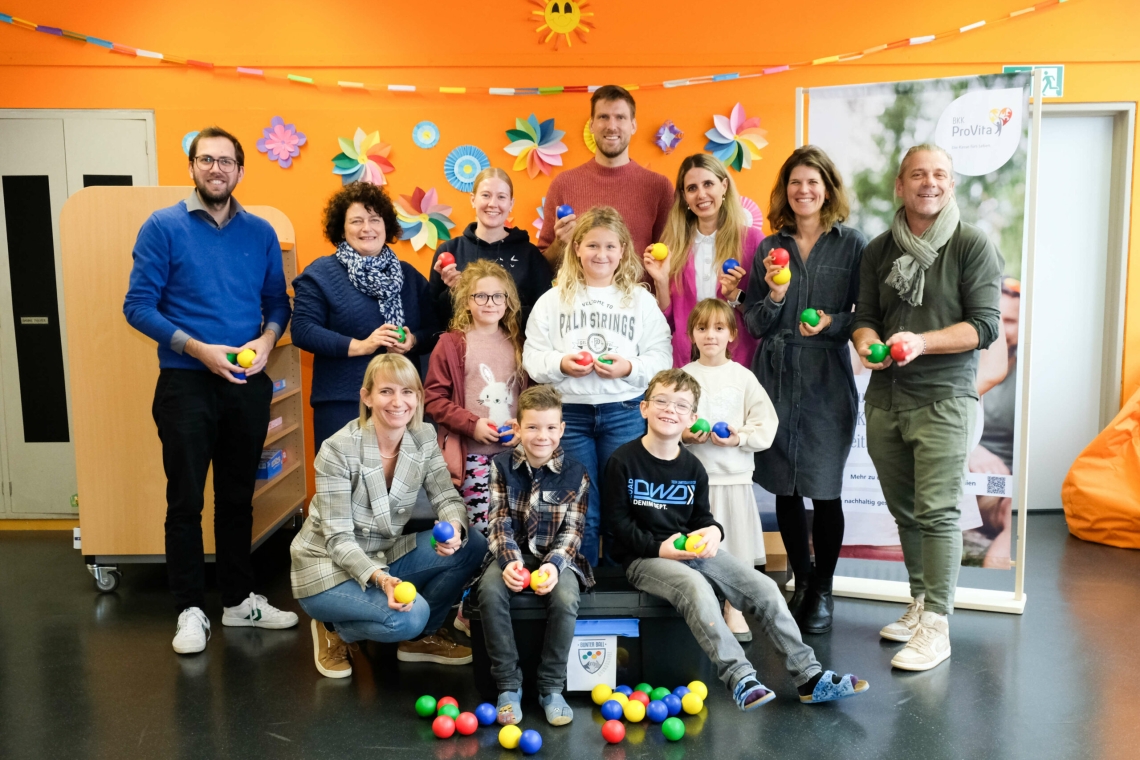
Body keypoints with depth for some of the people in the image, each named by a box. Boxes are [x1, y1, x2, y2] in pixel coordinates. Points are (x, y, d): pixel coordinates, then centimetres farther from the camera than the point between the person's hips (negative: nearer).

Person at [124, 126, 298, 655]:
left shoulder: (260, 233, 6)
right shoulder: (163, 227, -4)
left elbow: (278, 302, 10)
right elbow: (138, 306, -9)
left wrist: (266, 340, -10)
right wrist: (199, 349, -17)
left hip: (248, 383, 3)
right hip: (186, 382, -3)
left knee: (238, 496, 14)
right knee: (186, 500, 4)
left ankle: (239, 600, 26)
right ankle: (190, 610, 16)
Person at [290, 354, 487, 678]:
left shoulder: (424, 437, -6)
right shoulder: (338, 450, -23)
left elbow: (447, 497, -6)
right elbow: (338, 539, -22)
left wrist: (454, 528, -31)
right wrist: (379, 578, -40)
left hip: (387, 555, 6)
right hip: (329, 567, -6)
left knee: (472, 546, -12)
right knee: (409, 616, -31)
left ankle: (422, 636, 8)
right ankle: (334, 630, 2)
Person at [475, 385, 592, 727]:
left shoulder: (575, 474, -4)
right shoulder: (501, 466, -1)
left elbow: (572, 530, -6)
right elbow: (499, 523, -5)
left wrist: (553, 564, -24)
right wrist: (509, 561, -23)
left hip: (557, 555, -1)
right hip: (512, 553, 1)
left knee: (565, 597, -32)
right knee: (490, 591, -31)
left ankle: (551, 687, -13)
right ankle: (508, 684, -16)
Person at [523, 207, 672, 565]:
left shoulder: (641, 300, 6)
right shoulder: (553, 299, 6)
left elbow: (661, 357, 0)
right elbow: (532, 356, 2)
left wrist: (630, 368, -17)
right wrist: (562, 363, -16)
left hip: (624, 412, 0)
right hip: (570, 411, 0)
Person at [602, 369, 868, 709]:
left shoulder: (693, 468, 9)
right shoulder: (623, 461, -7)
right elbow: (618, 520, -6)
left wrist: (712, 531, -8)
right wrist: (658, 547, -18)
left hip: (694, 551, 6)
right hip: (644, 557, -5)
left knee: (764, 587, -10)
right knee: (696, 588, -36)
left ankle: (809, 676, -5)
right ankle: (740, 678, -33)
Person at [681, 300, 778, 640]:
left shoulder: (743, 376, 3)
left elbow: (766, 424, 0)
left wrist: (741, 437, -15)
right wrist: (684, 434, -14)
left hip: (734, 474, 0)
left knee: (735, 546, 5)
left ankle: (735, 612, 20)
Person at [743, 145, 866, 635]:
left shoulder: (852, 245, 3)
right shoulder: (770, 248, 9)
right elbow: (755, 324, 7)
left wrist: (832, 323, -16)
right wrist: (774, 296, -11)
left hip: (827, 380, -2)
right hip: (775, 377, 3)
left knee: (824, 489, -1)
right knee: (784, 488, 8)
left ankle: (823, 591, 18)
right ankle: (801, 581, 26)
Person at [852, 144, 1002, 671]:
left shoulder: (973, 246, -2)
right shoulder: (879, 250, 12)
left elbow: (985, 326, -8)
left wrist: (921, 342, -21)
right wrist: (867, 341, -10)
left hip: (944, 398, -5)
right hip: (885, 397, 5)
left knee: (937, 512, -9)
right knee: (904, 509, 12)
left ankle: (936, 625, -2)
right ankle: (920, 602, 27)